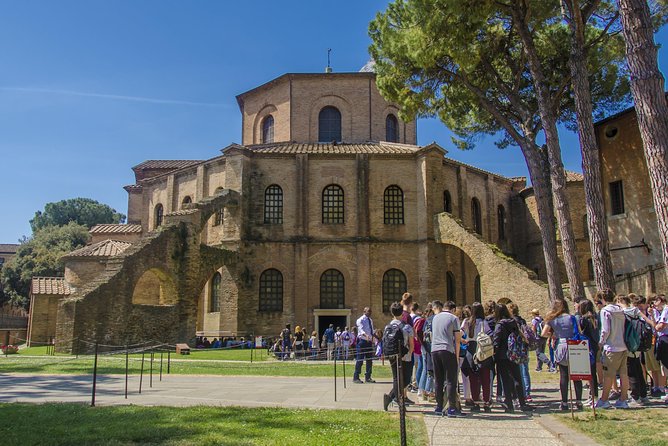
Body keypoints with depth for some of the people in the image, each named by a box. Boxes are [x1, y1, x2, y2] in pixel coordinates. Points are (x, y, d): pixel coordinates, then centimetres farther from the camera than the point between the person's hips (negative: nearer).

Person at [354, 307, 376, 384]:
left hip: (369, 342, 8)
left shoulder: (370, 320, 15)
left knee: (369, 360, 10)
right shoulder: (360, 320, -9)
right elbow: (361, 329, -25)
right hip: (362, 341, -7)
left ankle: (368, 377, 20)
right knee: (359, 360, -6)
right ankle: (356, 378, 1)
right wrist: (366, 335, -41)